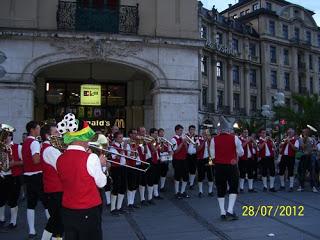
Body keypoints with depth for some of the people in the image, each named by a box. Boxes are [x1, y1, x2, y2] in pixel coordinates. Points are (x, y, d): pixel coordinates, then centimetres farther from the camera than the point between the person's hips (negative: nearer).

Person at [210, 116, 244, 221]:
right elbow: (241, 153, 1)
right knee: (233, 188, 11)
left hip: (219, 166, 2)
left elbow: (212, 155, -1)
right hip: (232, 166, -1)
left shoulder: (214, 139, -5)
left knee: (221, 190, 11)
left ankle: (223, 212, 15)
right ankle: (230, 211, 0)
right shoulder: (235, 138, -7)